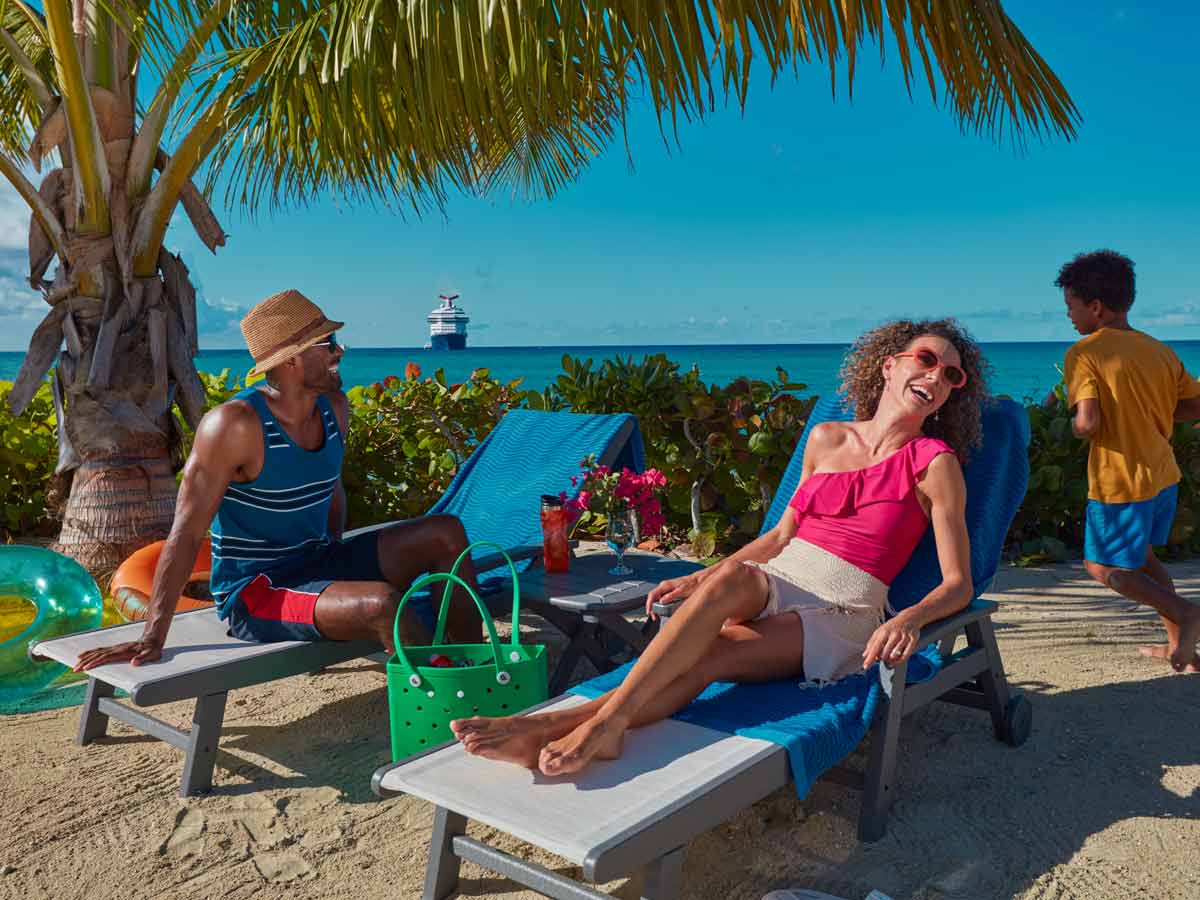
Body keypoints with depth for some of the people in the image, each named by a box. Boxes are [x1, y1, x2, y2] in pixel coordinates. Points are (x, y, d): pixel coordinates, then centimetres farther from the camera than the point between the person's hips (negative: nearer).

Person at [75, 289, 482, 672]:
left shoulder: (334, 408, 1)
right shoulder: (234, 424, -21)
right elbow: (187, 533, -21)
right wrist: (152, 639, -21)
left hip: (317, 564, 8)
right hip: (254, 590, -8)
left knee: (447, 533, -3)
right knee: (381, 603, -33)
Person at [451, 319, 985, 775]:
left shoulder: (935, 464, 1)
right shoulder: (826, 439, 13)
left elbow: (957, 585, -3)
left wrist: (909, 619, -25)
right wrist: (698, 579, 6)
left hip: (841, 614, -2)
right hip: (776, 582, 3)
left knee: (708, 655, -32)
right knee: (733, 576, -35)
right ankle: (605, 727, -47)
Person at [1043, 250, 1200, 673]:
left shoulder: (1083, 353, -16)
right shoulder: (1160, 350, 4)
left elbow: (1088, 422, -27)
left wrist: (1070, 427, -5)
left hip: (1121, 482, -7)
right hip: (1163, 475, 7)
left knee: (1102, 566, 10)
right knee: (1141, 558, 25)